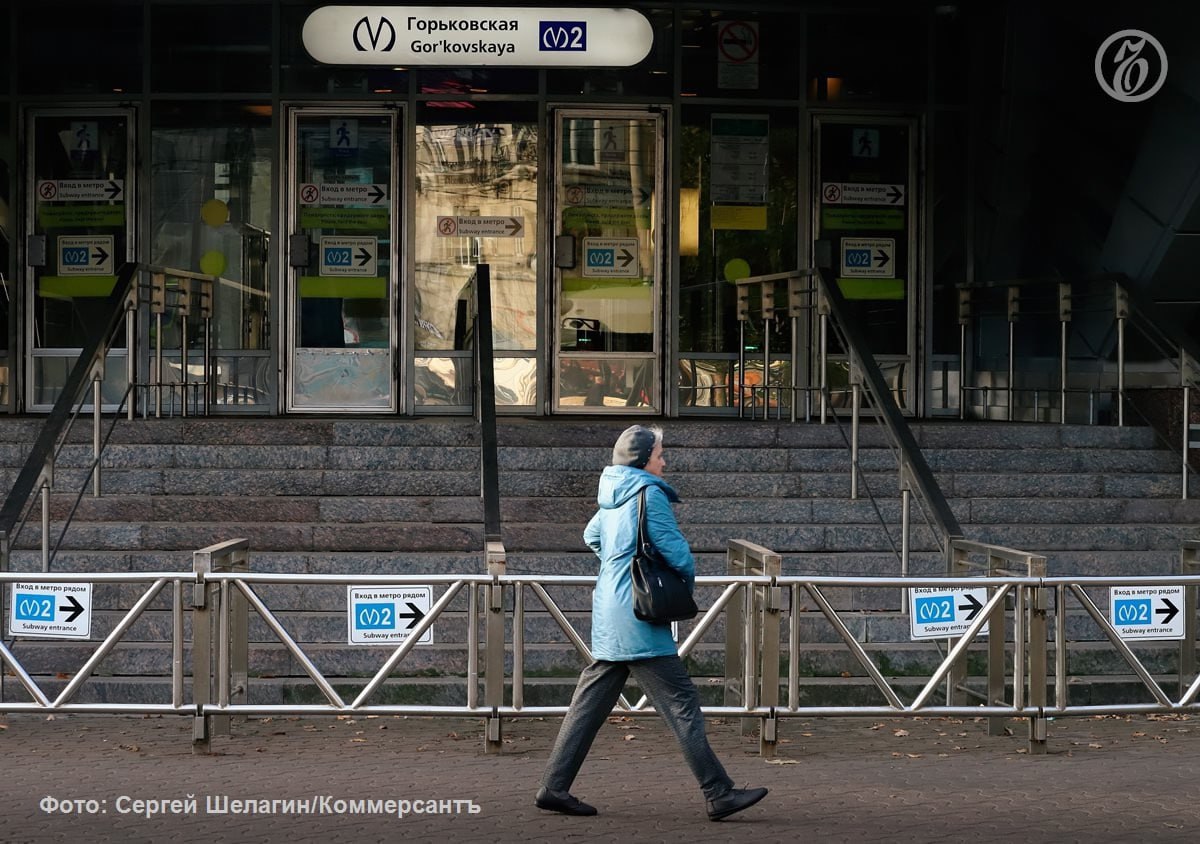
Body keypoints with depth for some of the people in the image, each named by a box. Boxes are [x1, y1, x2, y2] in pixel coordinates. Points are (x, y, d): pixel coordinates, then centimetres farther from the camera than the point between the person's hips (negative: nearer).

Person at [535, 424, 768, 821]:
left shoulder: (612, 497, 15)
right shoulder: (649, 494, -12)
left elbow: (592, 537, 32)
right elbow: (674, 549, -16)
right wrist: (689, 574, 4)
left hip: (609, 619, 9)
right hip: (638, 619, -9)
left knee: (590, 703, 11)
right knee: (682, 703, -8)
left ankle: (554, 787, 12)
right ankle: (719, 794, -8)